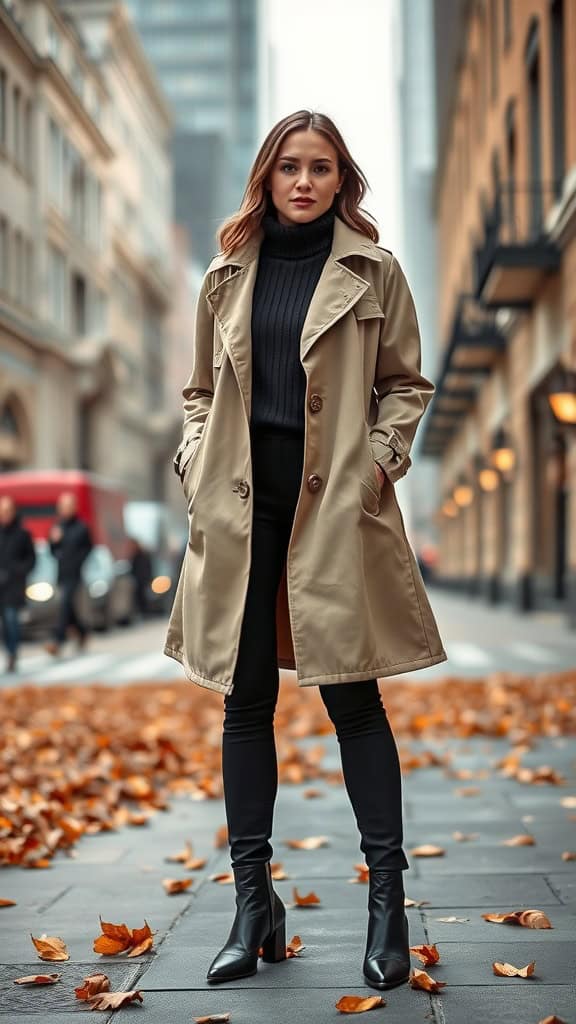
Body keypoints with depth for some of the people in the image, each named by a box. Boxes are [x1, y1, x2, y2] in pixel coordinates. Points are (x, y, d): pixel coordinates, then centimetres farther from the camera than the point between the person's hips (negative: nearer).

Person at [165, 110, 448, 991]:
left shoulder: (374, 272, 6)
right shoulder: (228, 276, 13)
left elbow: (405, 384, 9)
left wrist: (380, 458, -6)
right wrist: (197, 465, 2)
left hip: (335, 504, -3)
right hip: (242, 501, 3)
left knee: (352, 695, -2)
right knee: (245, 701, 5)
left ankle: (388, 900, 9)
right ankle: (253, 903, 15)